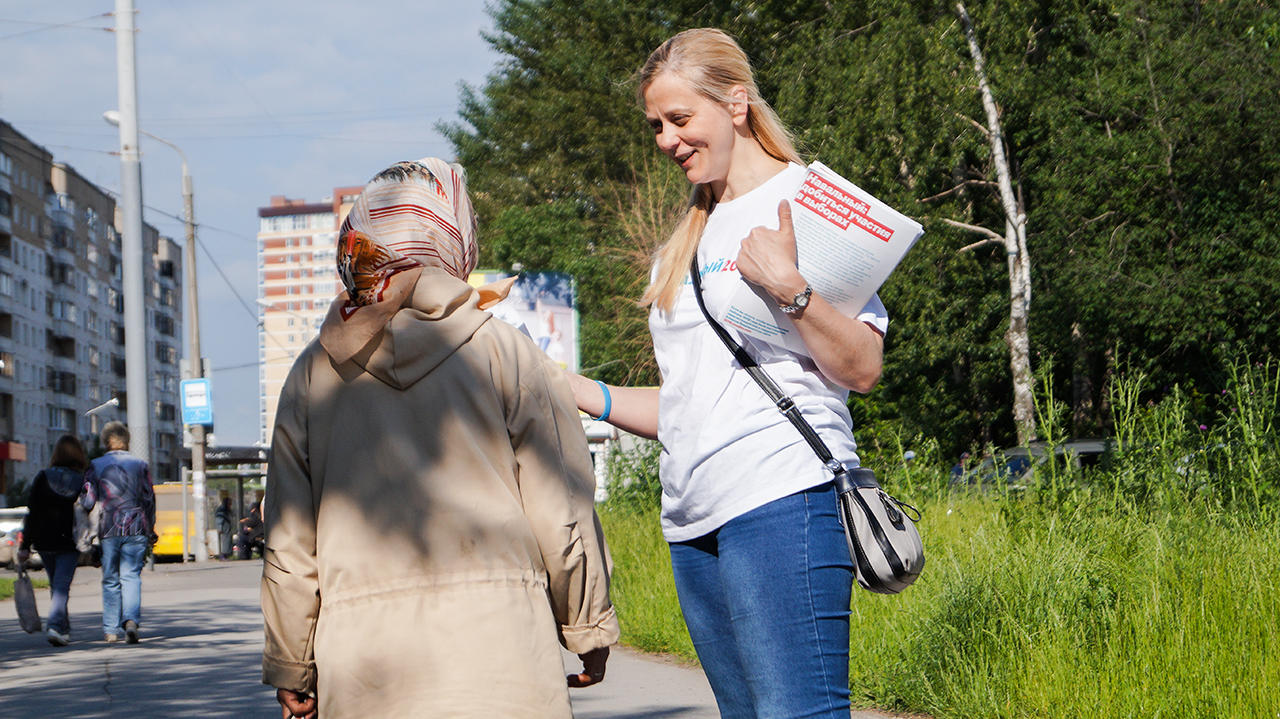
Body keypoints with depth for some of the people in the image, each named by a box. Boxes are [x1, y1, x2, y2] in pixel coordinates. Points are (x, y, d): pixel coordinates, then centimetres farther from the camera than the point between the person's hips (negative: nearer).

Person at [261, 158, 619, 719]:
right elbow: (561, 519, 2)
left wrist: (291, 670, 19)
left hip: (362, 672, 2)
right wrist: (589, 627, 16)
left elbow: (289, 545, 9)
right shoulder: (506, 353, 2)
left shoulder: (312, 374, 8)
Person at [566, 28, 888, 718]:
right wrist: (573, 391, 17)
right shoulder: (686, 242, 23)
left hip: (781, 503, -8)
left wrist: (789, 287, -20)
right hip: (693, 521, 8)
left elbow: (861, 370, -7)